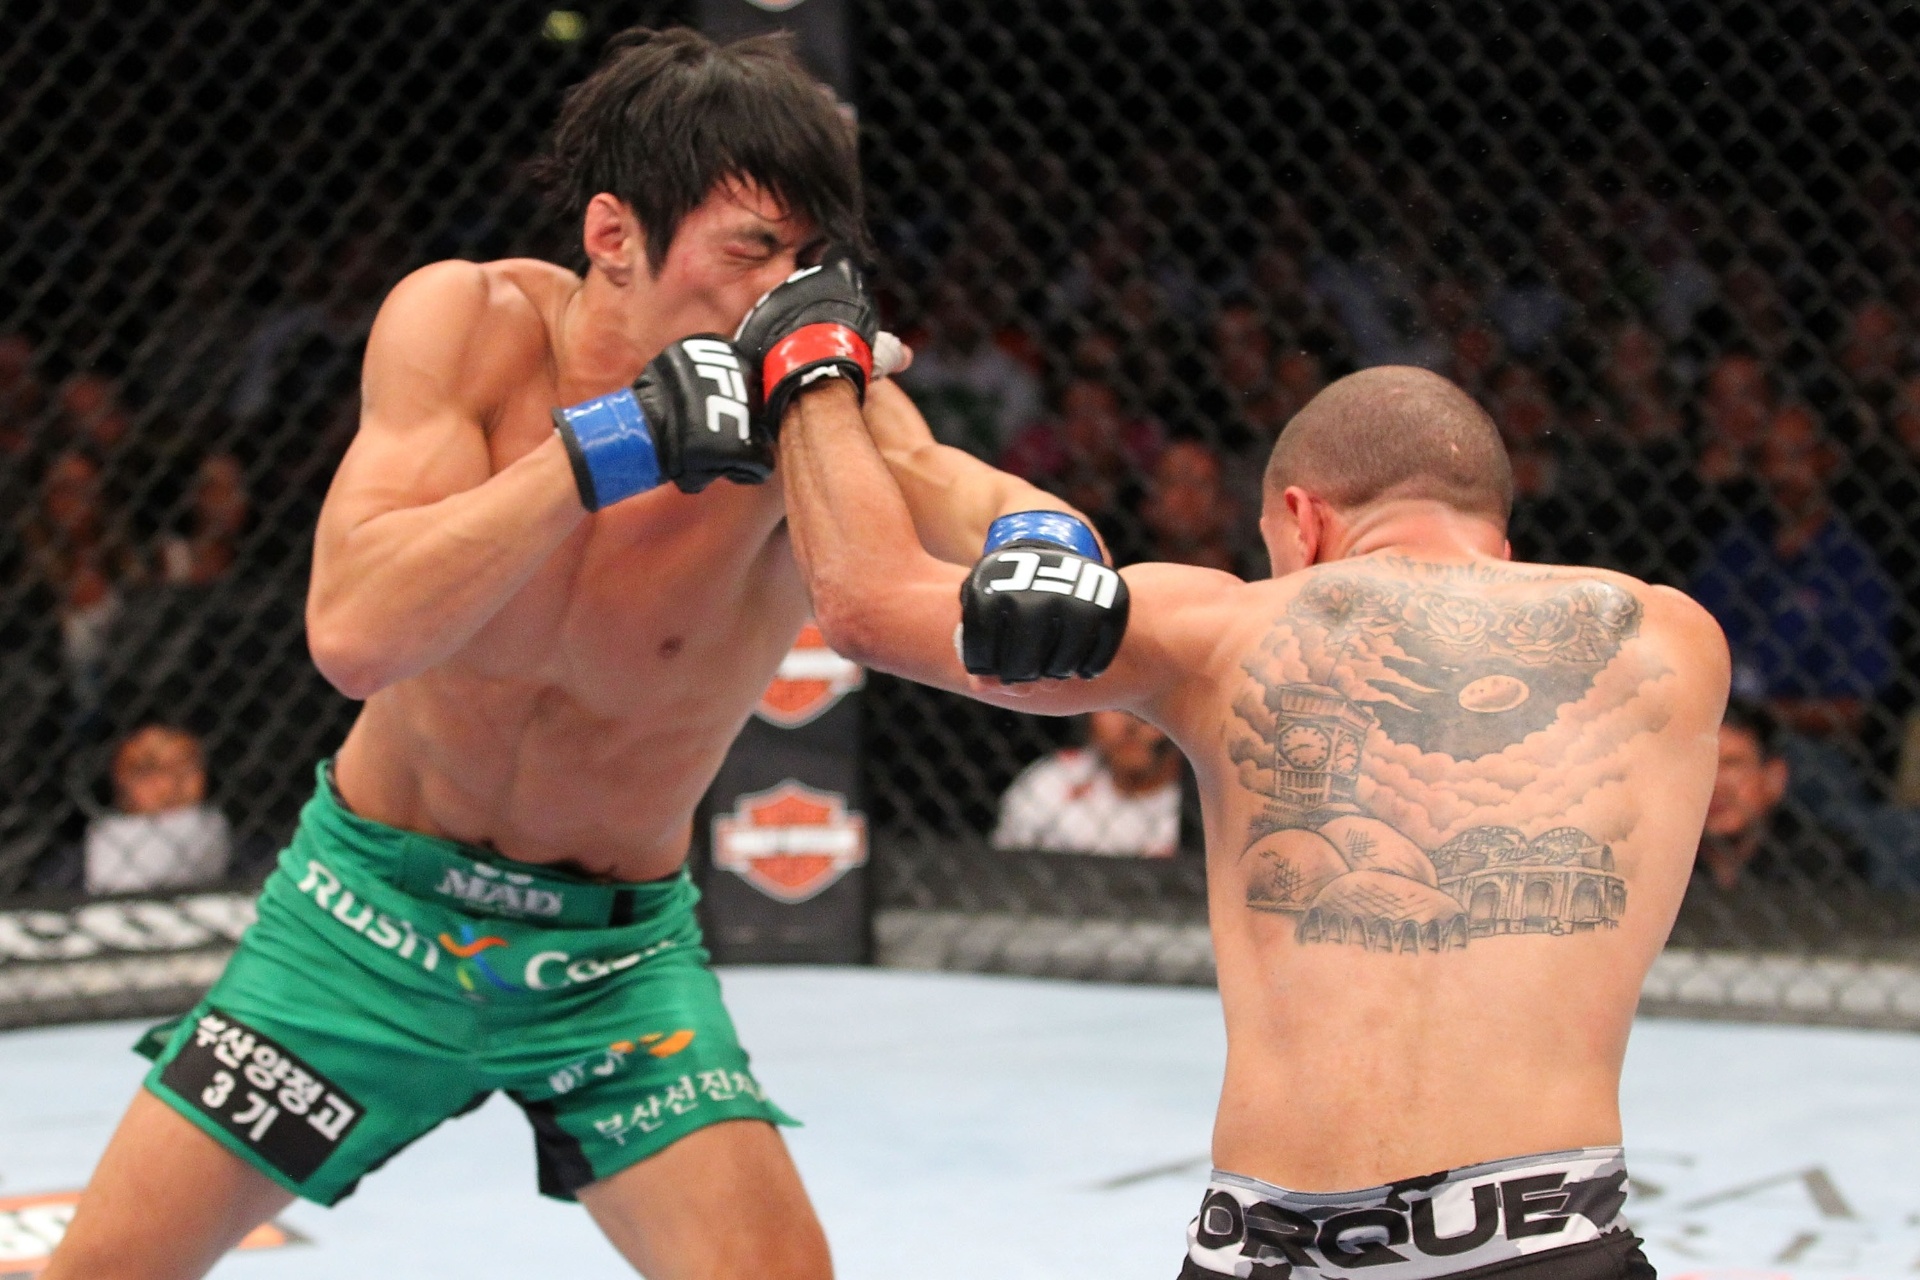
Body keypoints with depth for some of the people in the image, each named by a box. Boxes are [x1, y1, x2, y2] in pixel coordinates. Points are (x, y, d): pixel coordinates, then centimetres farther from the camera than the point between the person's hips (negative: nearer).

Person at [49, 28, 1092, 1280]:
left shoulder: (799, 397, -20)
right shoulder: (471, 322, -19)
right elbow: (354, 636, -30)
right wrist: (616, 443, -37)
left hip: (613, 954, 0)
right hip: (377, 906, 0)